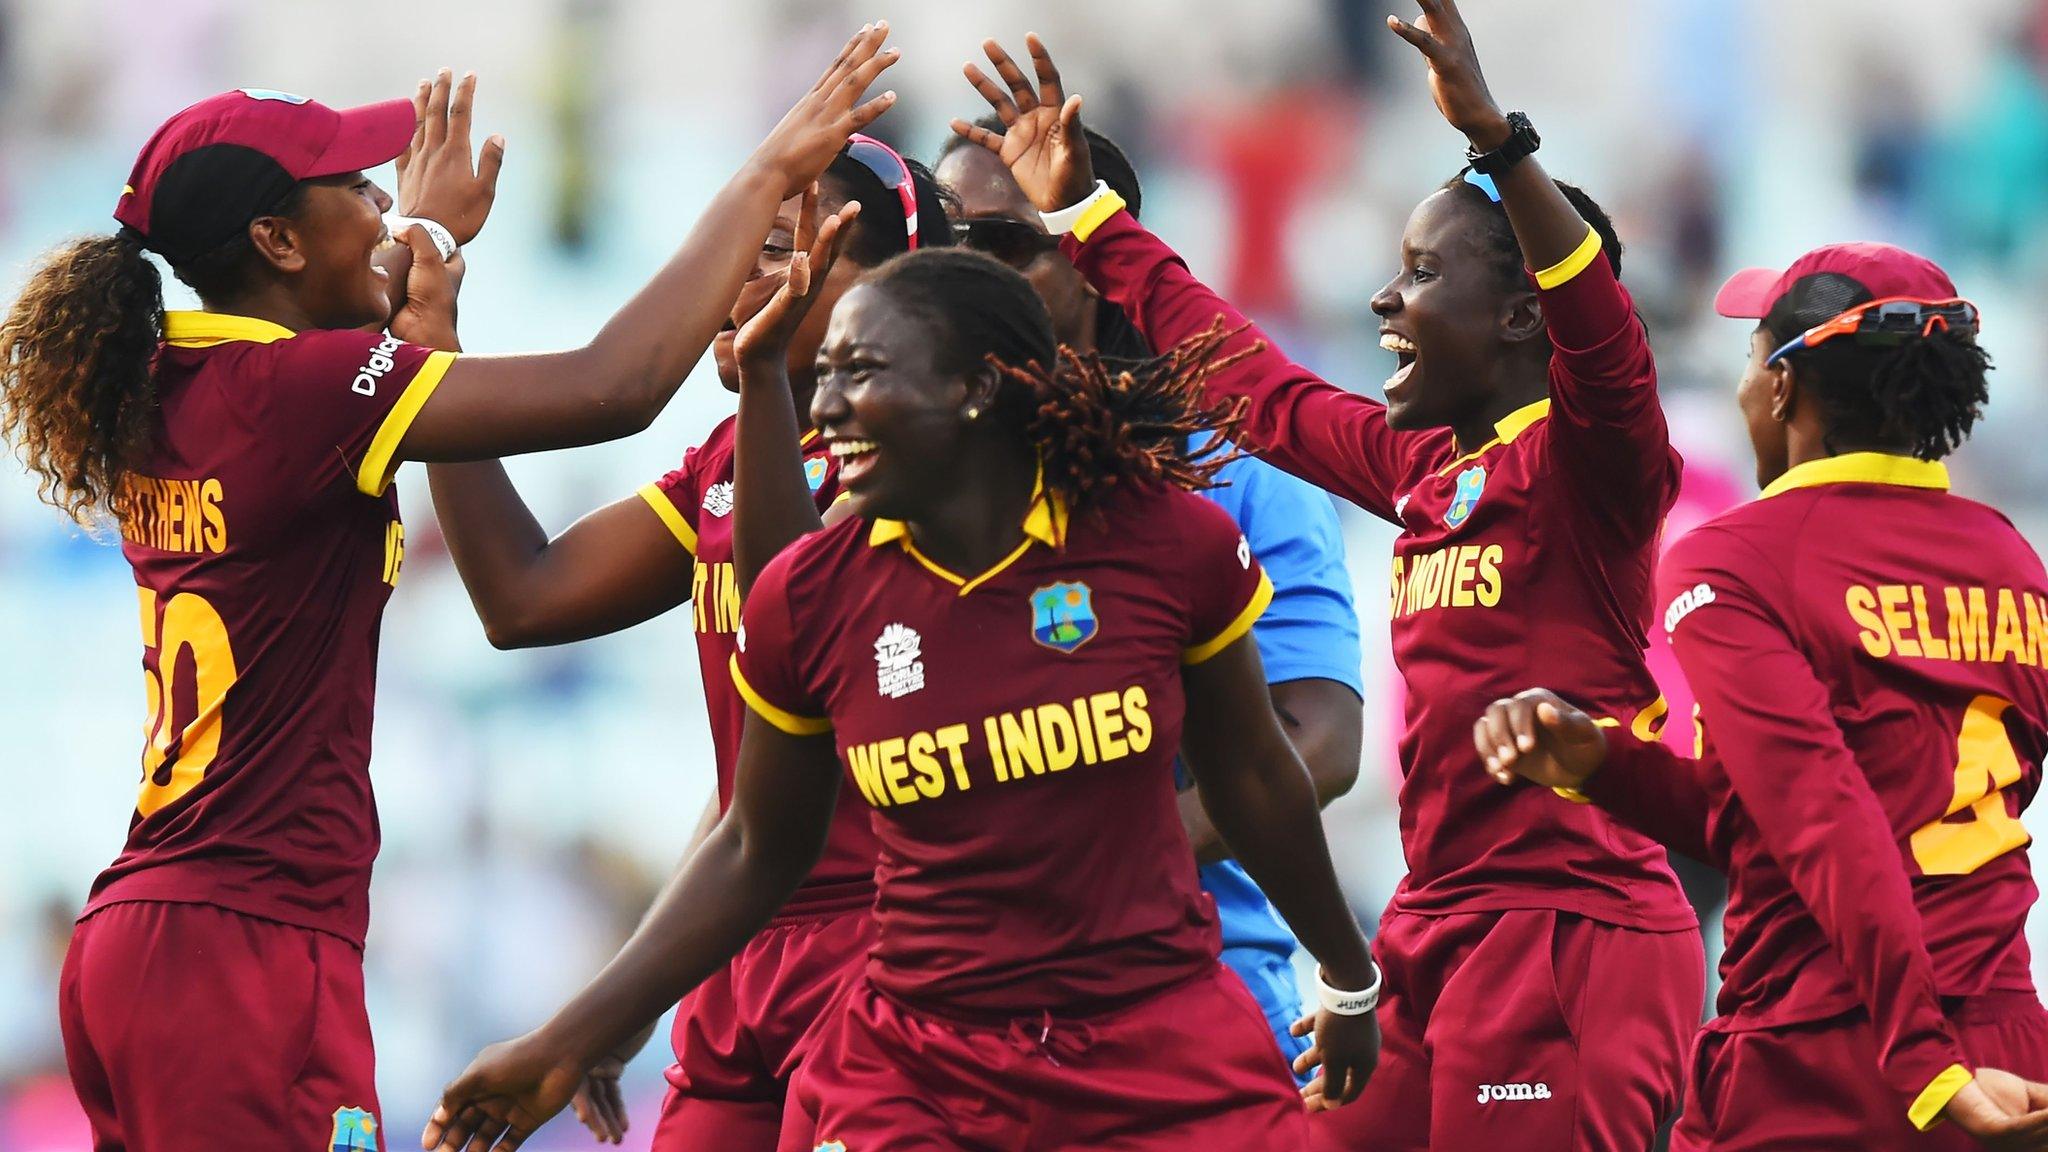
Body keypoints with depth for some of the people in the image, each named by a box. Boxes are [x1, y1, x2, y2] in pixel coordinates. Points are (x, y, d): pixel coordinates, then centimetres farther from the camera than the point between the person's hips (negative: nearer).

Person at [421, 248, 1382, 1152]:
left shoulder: (1168, 542, -8)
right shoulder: (805, 600, -5)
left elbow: (1248, 776, 8)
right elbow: (755, 852, 9)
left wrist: (1347, 979, 22)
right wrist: (571, 1043, 7)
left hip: (1165, 1051, -1)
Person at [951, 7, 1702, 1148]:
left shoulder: (1587, 463, -7)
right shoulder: (1420, 467, 17)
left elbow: (1599, 336, -28)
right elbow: (1258, 384, 29)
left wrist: (1496, 137, -40)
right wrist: (1085, 213, 33)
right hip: (1440, 930, 9)